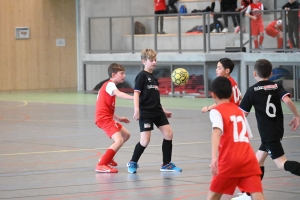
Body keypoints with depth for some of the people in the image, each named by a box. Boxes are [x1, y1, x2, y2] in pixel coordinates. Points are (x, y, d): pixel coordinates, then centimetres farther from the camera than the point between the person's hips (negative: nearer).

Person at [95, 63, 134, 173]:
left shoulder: (108, 85, 22)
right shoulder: (110, 84, -10)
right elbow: (118, 94, -35)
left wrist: (118, 118, 19)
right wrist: (134, 97, -48)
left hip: (107, 117, 11)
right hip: (104, 118, -11)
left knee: (126, 135, 21)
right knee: (119, 140, -22)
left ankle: (107, 158, 26)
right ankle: (101, 165, -22)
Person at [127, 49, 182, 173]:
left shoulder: (153, 77, 16)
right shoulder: (142, 76, -7)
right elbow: (136, 93, -14)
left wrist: (163, 111, 23)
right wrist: (136, 109, -25)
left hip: (157, 112, 8)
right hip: (145, 112, -8)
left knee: (168, 134, 0)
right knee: (145, 140, -11)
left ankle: (166, 164, 10)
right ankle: (133, 163, 11)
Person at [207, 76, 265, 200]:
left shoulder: (216, 111, 3)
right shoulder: (239, 111, 22)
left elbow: (217, 132, -18)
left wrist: (214, 157, -31)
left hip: (229, 160, -4)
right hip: (248, 158, 4)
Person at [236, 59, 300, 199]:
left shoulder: (252, 91, -4)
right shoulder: (276, 87, 5)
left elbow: (243, 114, 0)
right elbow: (287, 100, -13)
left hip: (267, 132, -6)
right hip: (277, 130, 6)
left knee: (281, 163, -11)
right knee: (258, 160, 17)